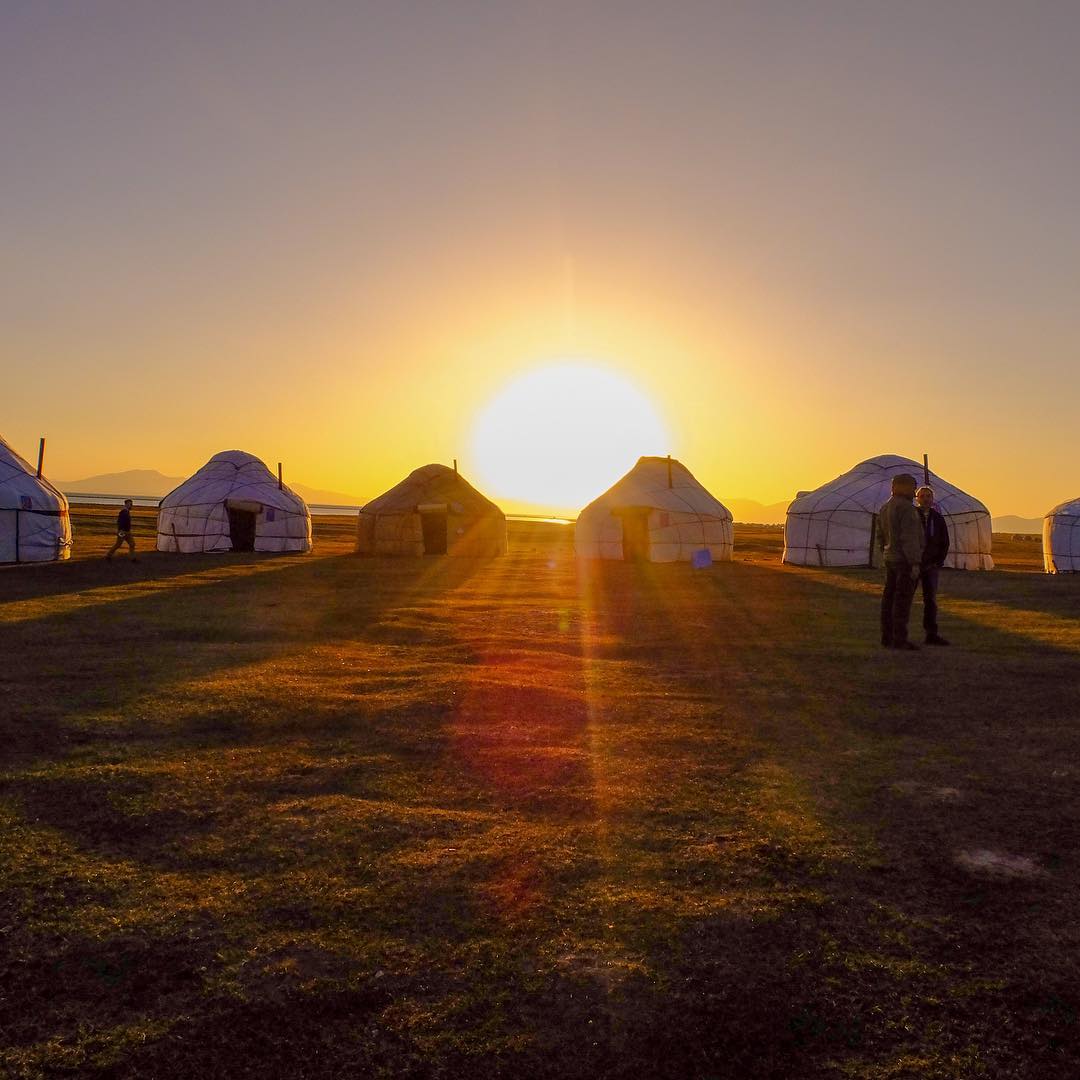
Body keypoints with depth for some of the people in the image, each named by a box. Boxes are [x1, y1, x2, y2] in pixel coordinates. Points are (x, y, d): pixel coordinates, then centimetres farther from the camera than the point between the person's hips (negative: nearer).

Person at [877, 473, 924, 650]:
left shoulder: (885, 508, 13)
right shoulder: (906, 507, -14)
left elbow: (881, 536, 19)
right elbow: (909, 537, -20)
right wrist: (915, 563, -20)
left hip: (890, 560, 9)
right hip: (905, 561, -9)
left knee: (889, 598, 9)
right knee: (903, 600, -7)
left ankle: (887, 637, 13)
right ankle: (900, 639, -7)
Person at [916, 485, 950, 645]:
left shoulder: (938, 518, 8)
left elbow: (944, 542, 14)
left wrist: (938, 562, 3)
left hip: (931, 565, 4)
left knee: (931, 600, 5)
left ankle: (932, 634, 10)